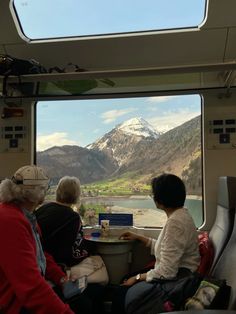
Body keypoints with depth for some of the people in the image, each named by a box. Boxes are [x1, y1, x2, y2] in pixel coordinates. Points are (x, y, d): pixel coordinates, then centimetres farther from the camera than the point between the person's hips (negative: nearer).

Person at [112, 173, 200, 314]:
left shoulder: (175, 222, -26)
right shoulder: (180, 213, 5)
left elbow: (166, 272, -26)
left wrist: (138, 277, -11)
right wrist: (138, 237, 20)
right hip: (176, 273, 10)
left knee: (123, 294, -7)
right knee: (123, 288, 8)